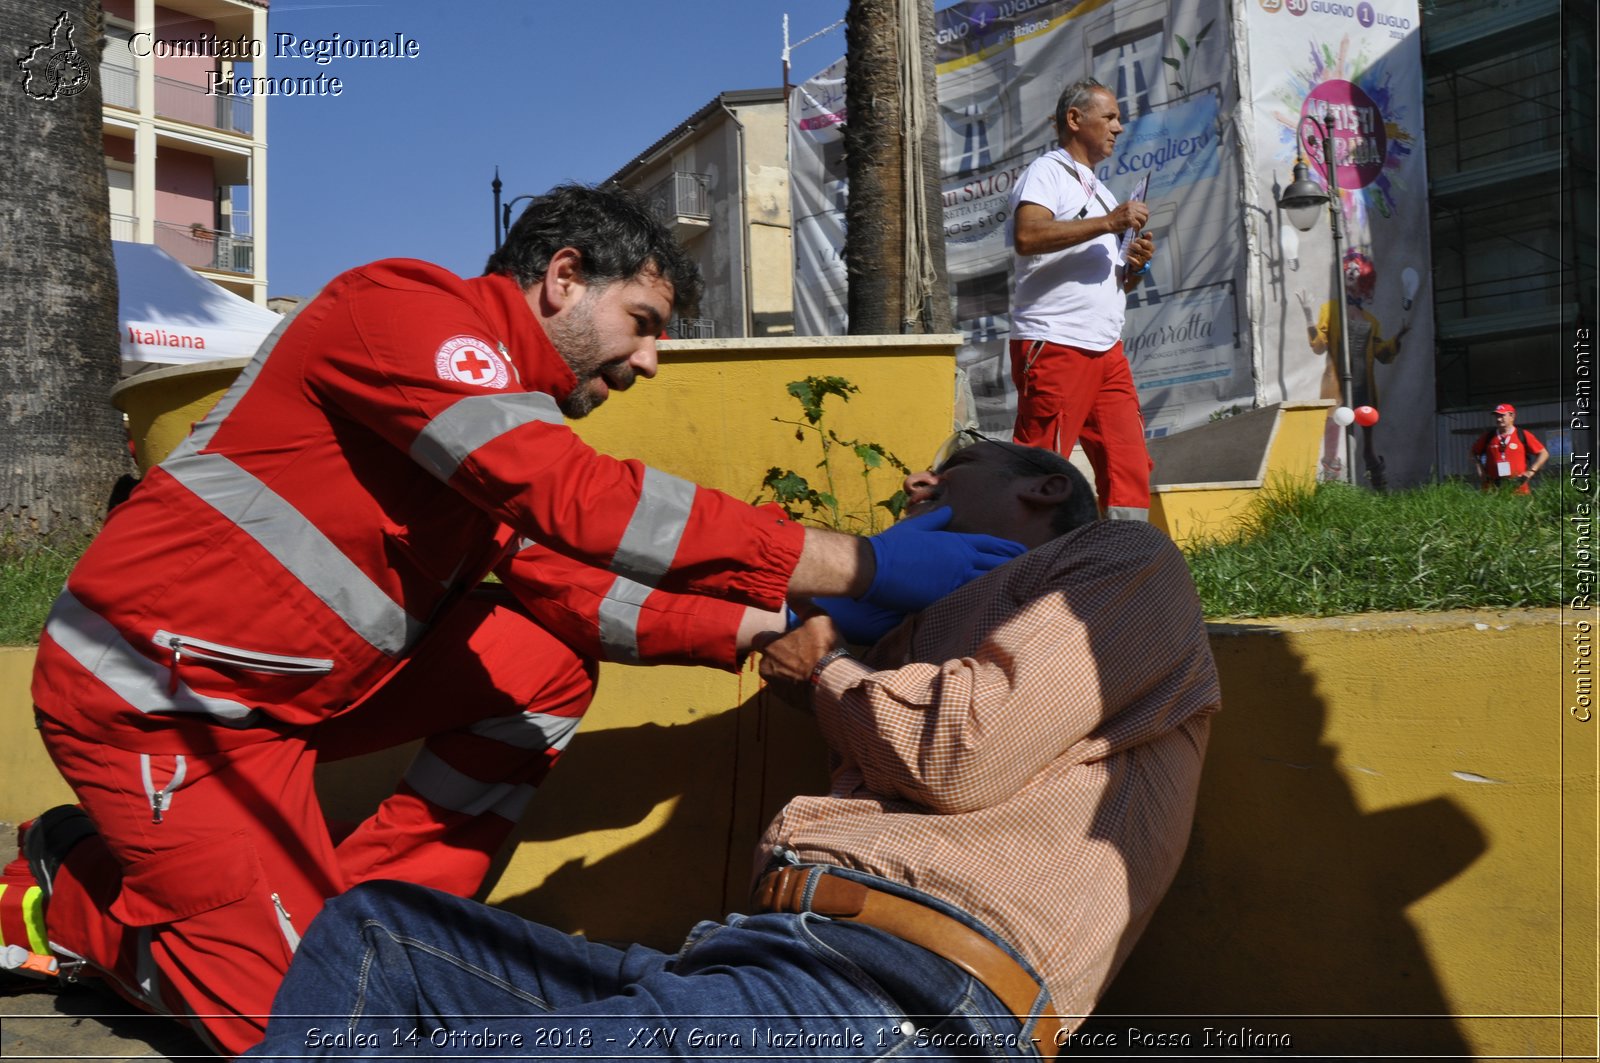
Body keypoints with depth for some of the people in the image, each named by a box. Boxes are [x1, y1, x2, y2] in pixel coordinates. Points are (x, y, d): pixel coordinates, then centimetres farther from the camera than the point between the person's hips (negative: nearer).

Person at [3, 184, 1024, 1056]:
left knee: (547, 664, -3)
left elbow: (570, 584, 3)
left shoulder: (509, 406, 11)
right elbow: (577, 499, -32)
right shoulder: (408, 306, -18)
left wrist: (766, 628, -6)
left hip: (279, 690, 9)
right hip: (155, 696, -9)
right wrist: (859, 563, -31)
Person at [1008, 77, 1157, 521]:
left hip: (1107, 350, 9)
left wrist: (1135, 268, 7)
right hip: (1054, 346, -9)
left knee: (1130, 466, 3)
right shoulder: (1046, 172, 0)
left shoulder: (1101, 192, 27)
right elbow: (1027, 236, -21)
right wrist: (1109, 222, -19)